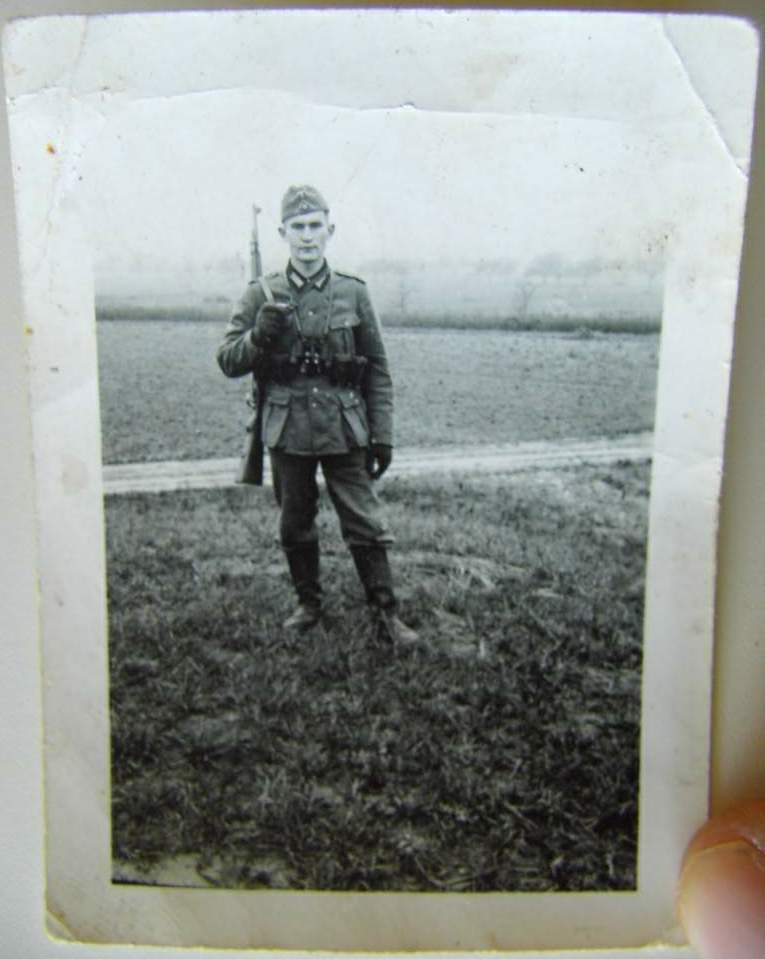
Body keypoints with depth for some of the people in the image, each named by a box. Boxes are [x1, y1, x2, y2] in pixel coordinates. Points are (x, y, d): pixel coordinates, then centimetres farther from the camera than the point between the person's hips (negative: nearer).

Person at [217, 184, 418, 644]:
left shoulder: (353, 293, 2)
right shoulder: (263, 295, 2)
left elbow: (378, 372, 5)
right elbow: (228, 361, 1)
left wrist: (382, 436, 1)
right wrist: (260, 335, -19)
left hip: (344, 432, -1)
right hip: (287, 432, 1)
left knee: (365, 525, 0)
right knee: (295, 526, 13)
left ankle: (387, 613, 12)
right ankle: (309, 604, 31)